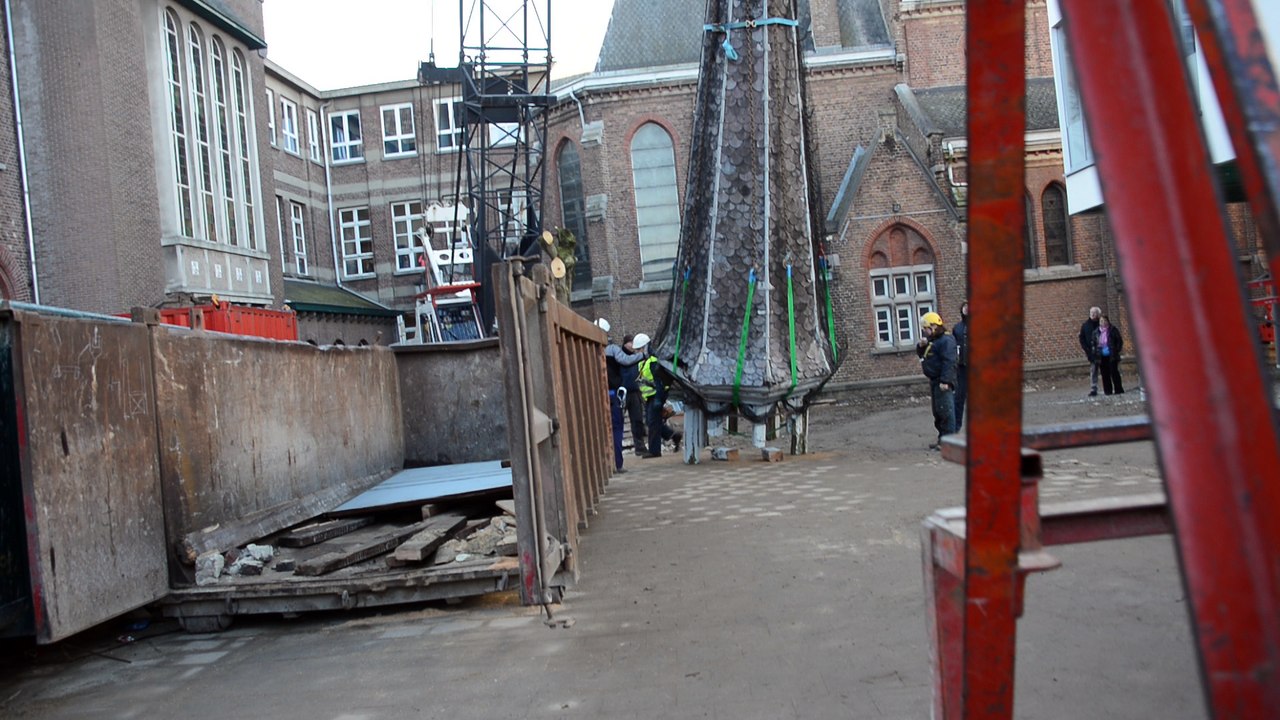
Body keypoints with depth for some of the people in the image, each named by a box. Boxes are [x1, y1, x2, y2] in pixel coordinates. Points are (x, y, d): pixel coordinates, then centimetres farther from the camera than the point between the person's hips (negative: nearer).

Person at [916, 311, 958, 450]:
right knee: (937, 412, 15)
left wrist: (945, 381, -26)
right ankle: (942, 438, 22)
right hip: (934, 381, 11)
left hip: (943, 382, -11)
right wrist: (921, 346, 4)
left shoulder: (946, 340, -14)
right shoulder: (931, 341, 17)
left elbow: (948, 362, -21)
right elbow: (921, 355, 26)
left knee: (945, 410, -11)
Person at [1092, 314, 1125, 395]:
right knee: (1105, 374, 3)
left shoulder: (1113, 330, -1)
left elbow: (1120, 341, 2)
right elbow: (1094, 344, 11)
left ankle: (1118, 390, 4)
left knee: (1114, 372, -3)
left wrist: (1116, 351, -7)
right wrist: (1095, 354, 1)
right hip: (1102, 357, 3)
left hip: (1112, 356, -3)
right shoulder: (1096, 332, 6)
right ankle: (1108, 391, 9)